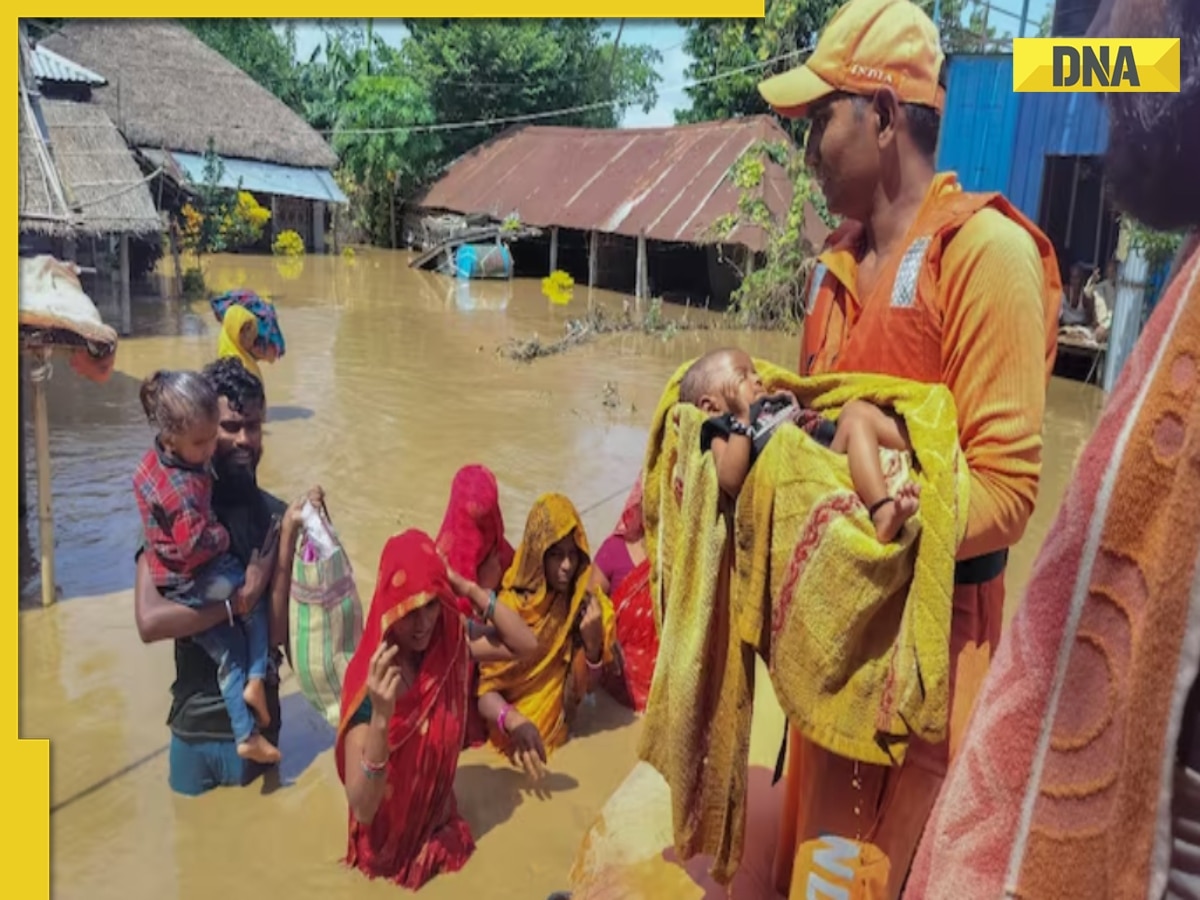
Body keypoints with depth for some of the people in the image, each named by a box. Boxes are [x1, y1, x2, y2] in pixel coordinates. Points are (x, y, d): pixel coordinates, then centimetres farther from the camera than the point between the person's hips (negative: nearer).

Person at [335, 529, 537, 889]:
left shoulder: (448, 645, -11)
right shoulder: (368, 680, -26)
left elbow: (526, 645, -11)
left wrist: (469, 589, -20)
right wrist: (380, 718, -43)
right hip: (389, 842, -5)